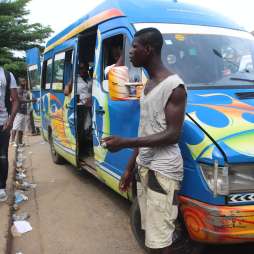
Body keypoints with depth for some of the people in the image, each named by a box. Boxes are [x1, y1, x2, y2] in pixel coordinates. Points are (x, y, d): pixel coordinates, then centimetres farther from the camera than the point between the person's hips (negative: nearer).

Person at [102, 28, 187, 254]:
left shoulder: (173, 85, -14)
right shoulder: (148, 84, 14)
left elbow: (172, 135, -19)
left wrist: (125, 142, -23)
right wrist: (130, 167, 18)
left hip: (163, 170, -8)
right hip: (144, 166, 9)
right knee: (150, 233, 16)